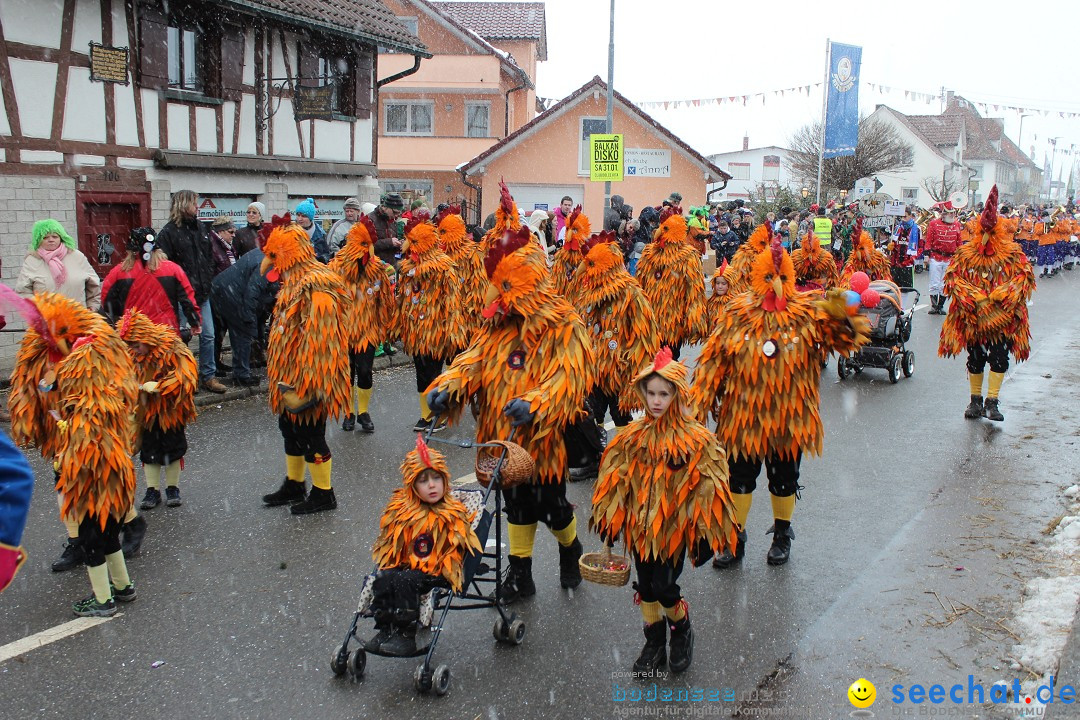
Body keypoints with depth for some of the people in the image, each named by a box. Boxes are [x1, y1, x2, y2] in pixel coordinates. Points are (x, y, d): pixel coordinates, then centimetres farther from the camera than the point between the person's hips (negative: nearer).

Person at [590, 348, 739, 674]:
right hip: (640, 525, 4)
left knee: (663, 587, -3)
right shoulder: (633, 437, -1)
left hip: (674, 527, -4)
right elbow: (616, 480, 7)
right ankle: (655, 643, 33)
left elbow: (706, 488, -10)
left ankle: (682, 631, 28)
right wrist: (610, 518, 8)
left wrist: (703, 531, -11)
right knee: (645, 587, 13)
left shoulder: (696, 440, -12)